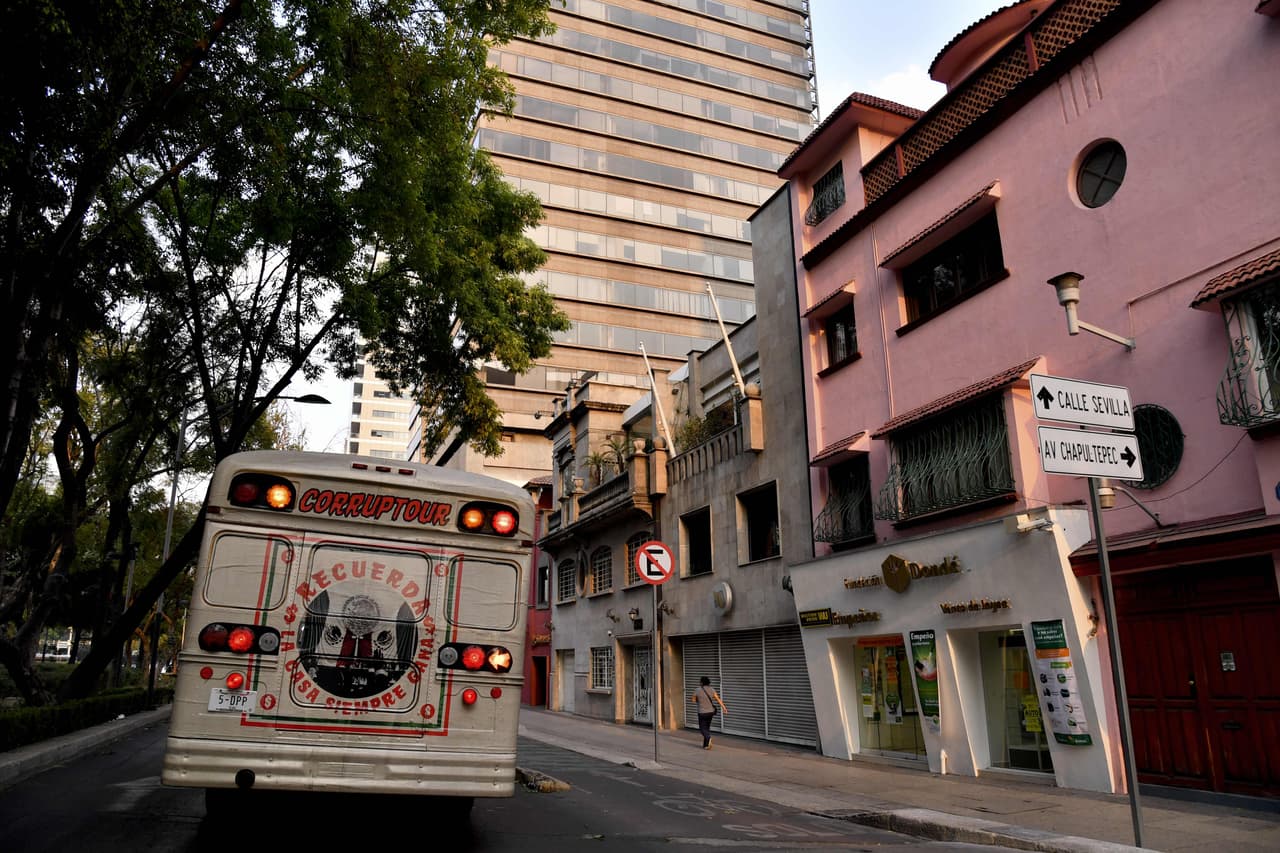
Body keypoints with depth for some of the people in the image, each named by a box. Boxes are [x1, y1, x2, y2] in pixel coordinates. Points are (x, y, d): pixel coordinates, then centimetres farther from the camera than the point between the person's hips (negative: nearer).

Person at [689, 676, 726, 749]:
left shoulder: (697, 690, -11)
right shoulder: (711, 690, -1)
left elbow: (693, 700, 1)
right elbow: (718, 699, -6)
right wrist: (723, 707, -7)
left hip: (702, 713, -4)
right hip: (711, 712, 4)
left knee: (702, 728, 4)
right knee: (707, 728, 16)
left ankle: (708, 738, -25)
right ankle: (706, 745, 16)